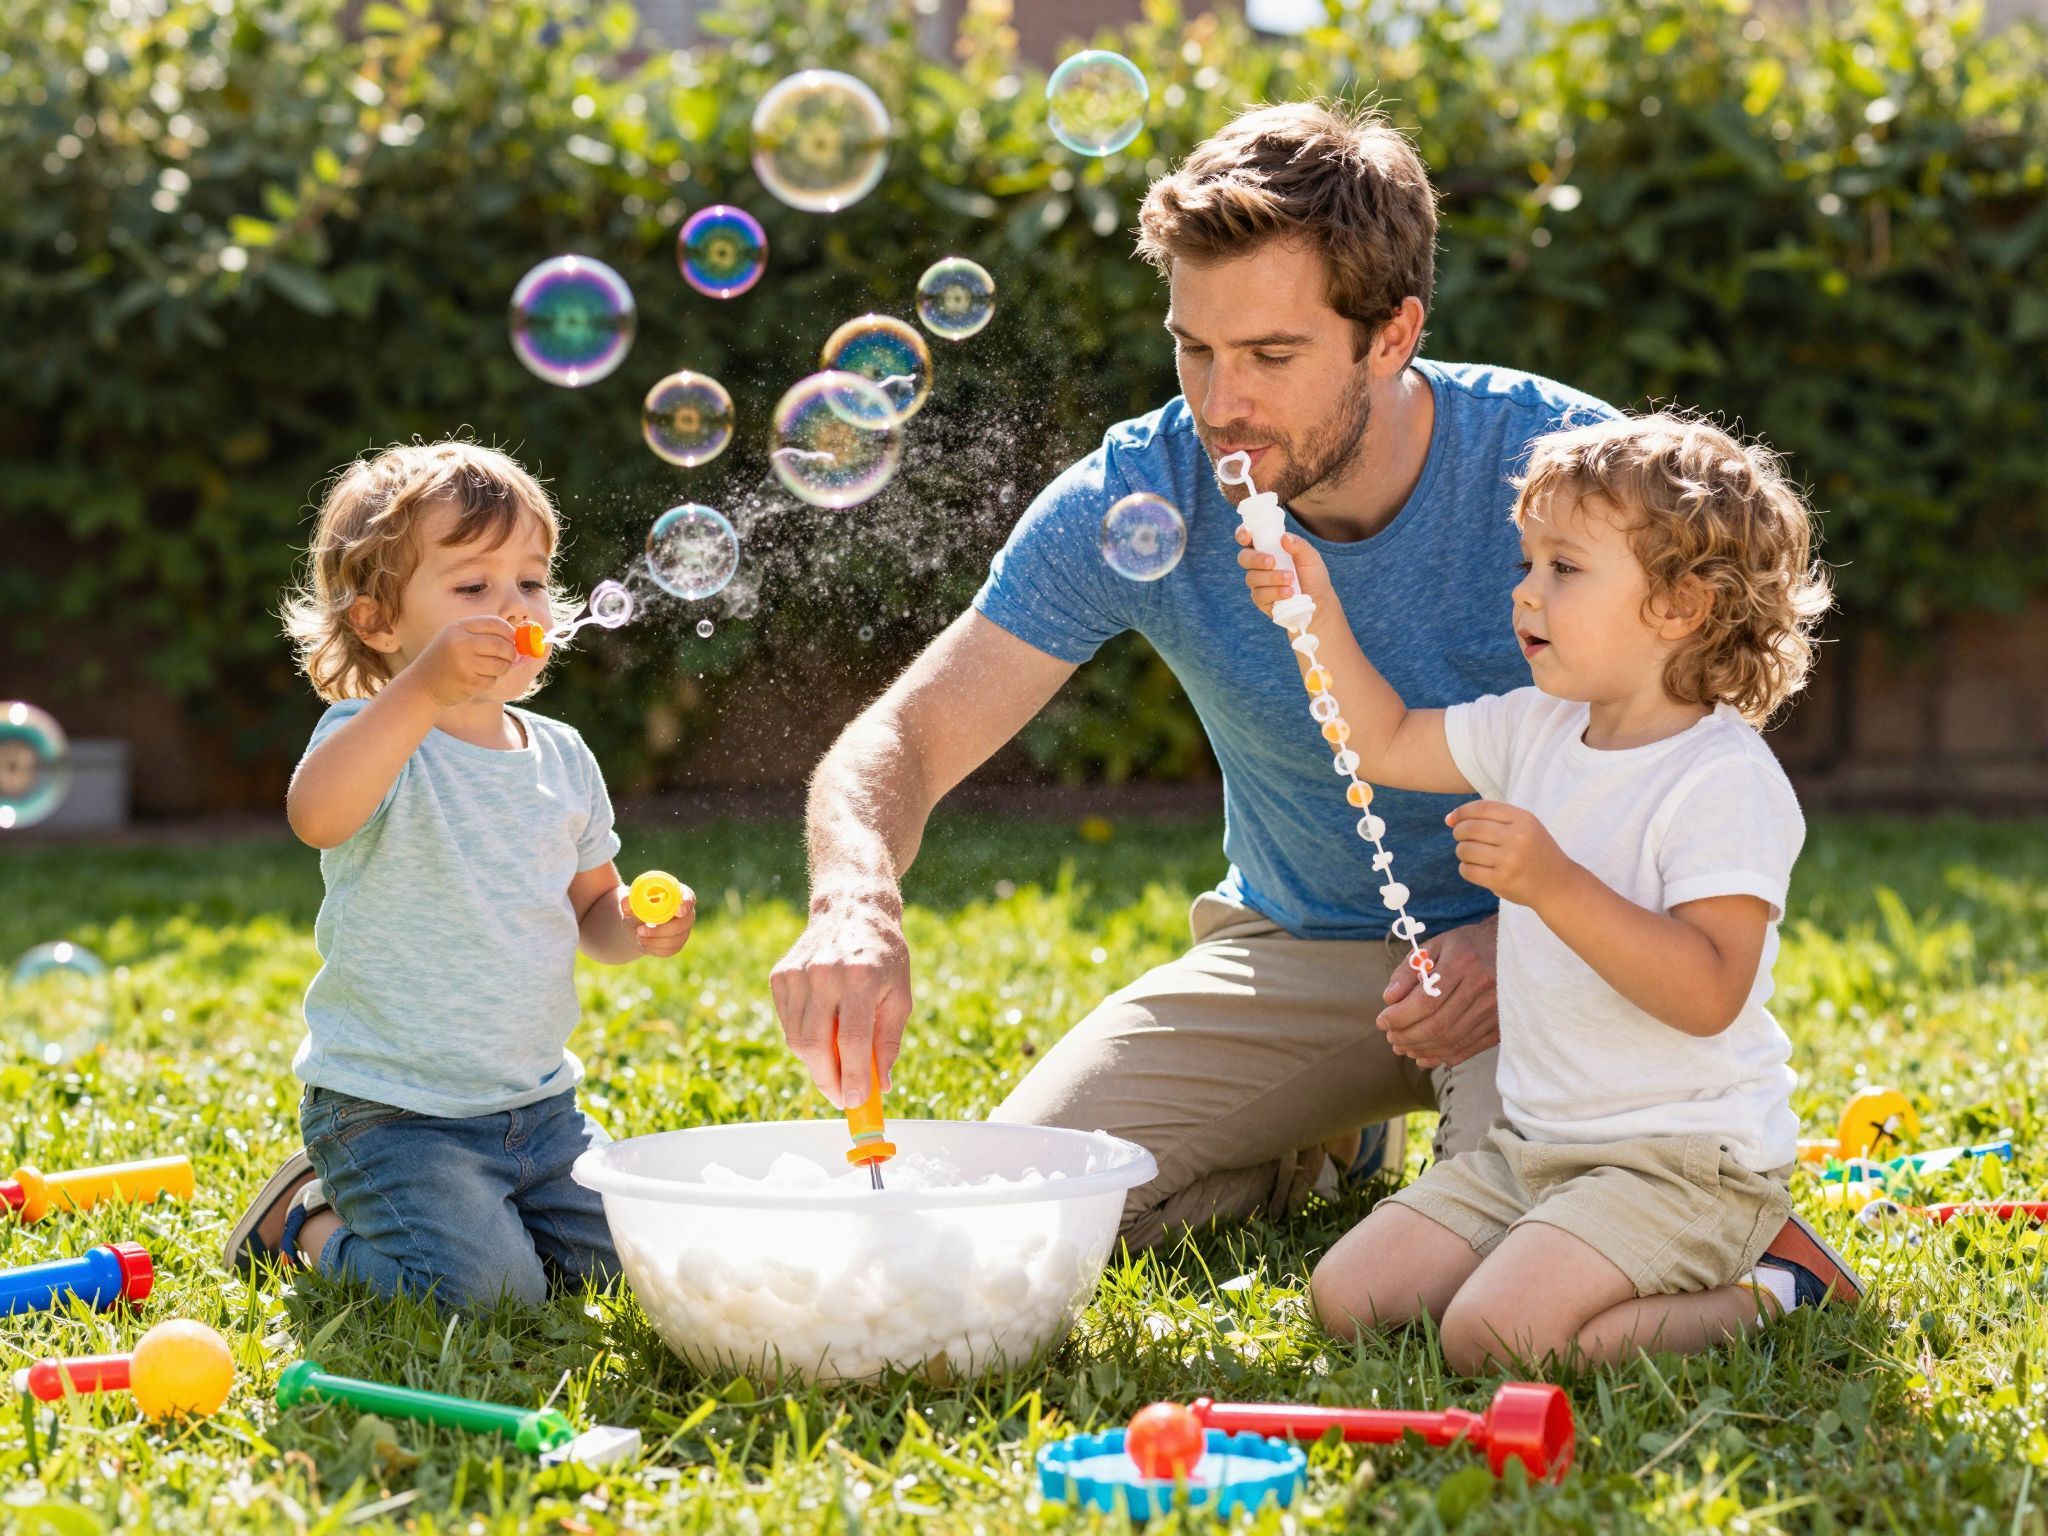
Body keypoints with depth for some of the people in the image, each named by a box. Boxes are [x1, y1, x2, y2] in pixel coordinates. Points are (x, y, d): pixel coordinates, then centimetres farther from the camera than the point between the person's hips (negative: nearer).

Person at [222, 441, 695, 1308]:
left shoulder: (561, 757, 8)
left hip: (536, 1102, 7)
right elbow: (315, 814, -39)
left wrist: (632, 930, -6)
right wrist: (424, 690, -50)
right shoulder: (378, 736, -15)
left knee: (622, 1251, 5)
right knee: (486, 1286, -21)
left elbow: (589, 906, 18)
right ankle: (310, 1222, 9)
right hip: (392, 1109, -7)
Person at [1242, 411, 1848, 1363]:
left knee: (1492, 1337, -26)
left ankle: (1767, 1295, -3)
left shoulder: (1726, 779, -18)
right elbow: (1385, 746, 22)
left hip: (1683, 1164, -8)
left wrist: (1556, 885, -34)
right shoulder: (1536, 729, 6)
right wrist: (1317, 618, 8)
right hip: (1533, 1147, 8)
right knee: (1346, 1300, 1)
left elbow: (1709, 992, -27)